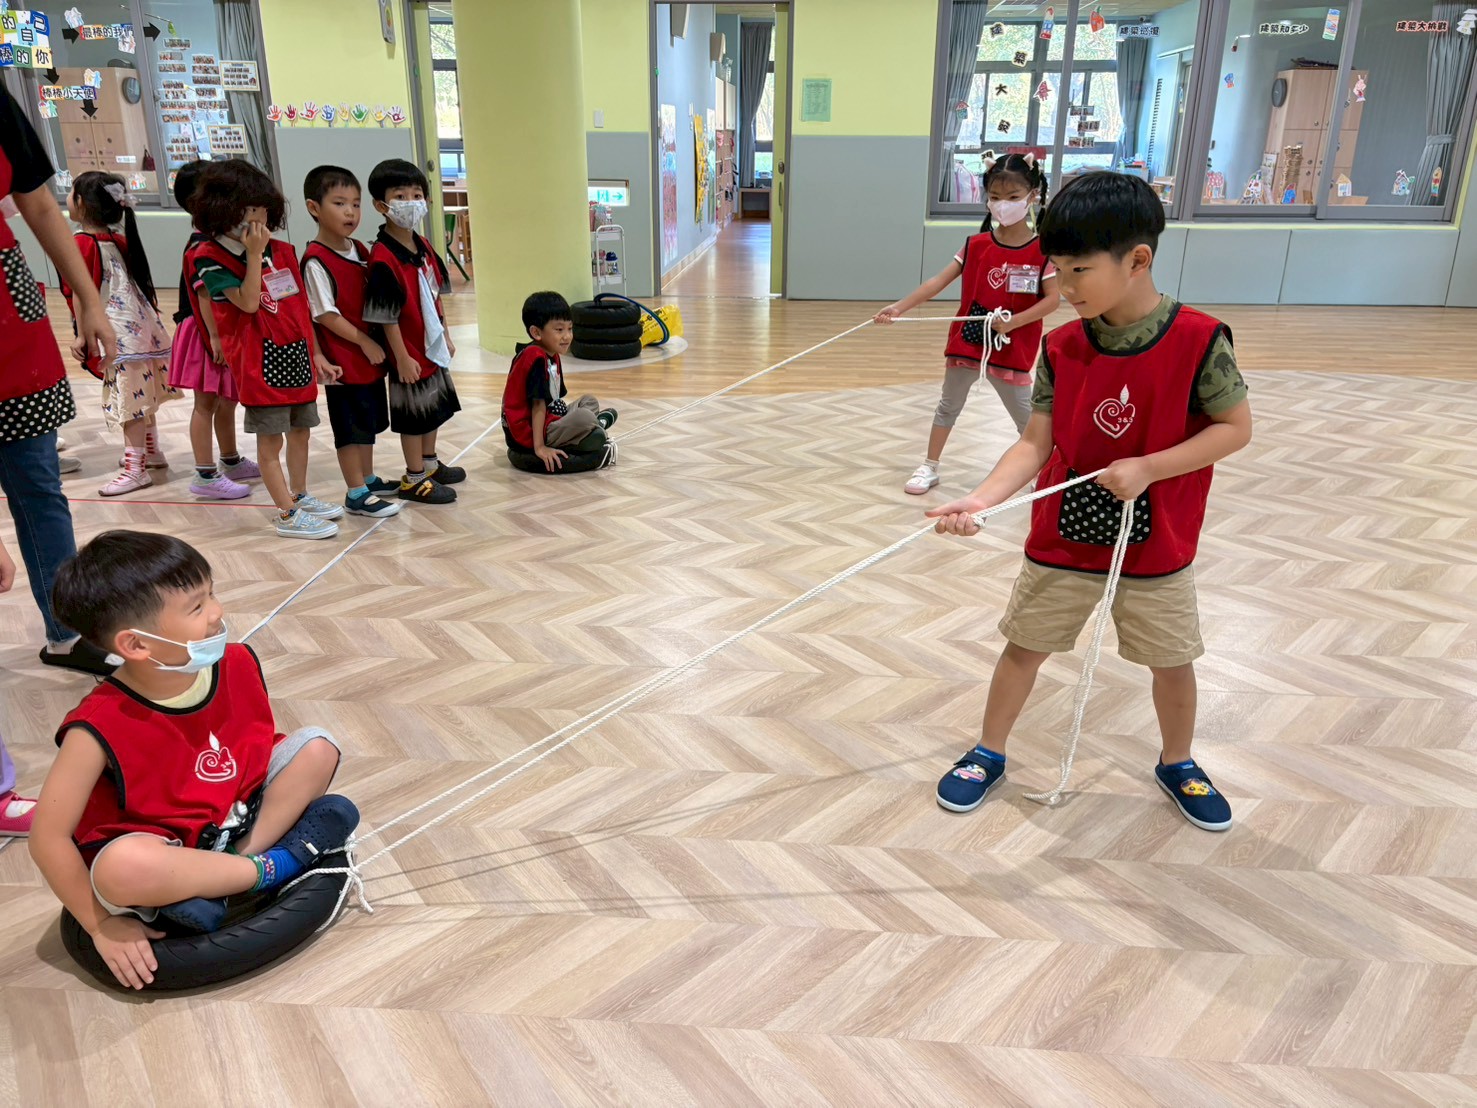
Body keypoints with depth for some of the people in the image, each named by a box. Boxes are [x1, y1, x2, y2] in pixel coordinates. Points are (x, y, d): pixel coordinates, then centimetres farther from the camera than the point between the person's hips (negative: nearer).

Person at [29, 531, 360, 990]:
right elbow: (49, 836, -18)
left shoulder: (238, 663, -11)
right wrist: (103, 925, -17)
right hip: (157, 848, -5)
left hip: (235, 814, 5)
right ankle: (271, 868, -15)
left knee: (317, 746, -10)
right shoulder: (101, 727, -24)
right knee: (121, 869, -39)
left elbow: (263, 743, 7)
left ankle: (222, 874, -17)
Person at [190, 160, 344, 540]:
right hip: (261, 362, -6)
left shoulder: (282, 251, 8)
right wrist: (254, 254, -20)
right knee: (270, 440, 0)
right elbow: (248, 302, -20)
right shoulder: (212, 258, -9)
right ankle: (288, 514, 6)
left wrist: (316, 354, 12)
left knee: (300, 432, 16)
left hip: (298, 358, 7)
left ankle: (300, 495, 33)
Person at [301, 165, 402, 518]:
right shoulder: (316, 260, -16)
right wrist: (364, 341, -16)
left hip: (370, 355, 8)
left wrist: (376, 344, 5)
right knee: (351, 428, 1)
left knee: (368, 422, 18)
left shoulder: (360, 250, 7)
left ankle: (368, 479, 33)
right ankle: (356, 495, 11)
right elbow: (325, 314, -17)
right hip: (343, 359, -8)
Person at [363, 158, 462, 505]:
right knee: (414, 416, 4)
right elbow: (386, 316, -21)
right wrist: (402, 358, -20)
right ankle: (414, 478, 18)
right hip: (409, 353, -8)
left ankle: (430, 463, 37)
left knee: (435, 407, 20)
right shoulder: (383, 259, -22)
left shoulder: (424, 248, 4)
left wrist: (445, 335, 16)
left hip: (432, 347, 8)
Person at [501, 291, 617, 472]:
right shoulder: (537, 358, -20)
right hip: (528, 435, -11)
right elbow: (538, 404, -24)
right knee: (584, 418, -29)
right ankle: (597, 426, 1)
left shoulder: (552, 356, 10)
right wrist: (539, 447, -26)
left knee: (590, 402, 19)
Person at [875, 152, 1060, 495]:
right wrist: (900, 306, -15)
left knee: (1027, 415, 7)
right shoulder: (976, 245, -2)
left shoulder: (1042, 249, -8)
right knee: (948, 406, 14)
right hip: (966, 342, 3)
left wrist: (1012, 322, -22)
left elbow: (1052, 299, -12)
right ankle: (929, 467, 26)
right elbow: (939, 281, -6)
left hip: (1011, 349, -3)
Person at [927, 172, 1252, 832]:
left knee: (1173, 660, 14)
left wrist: (1146, 468, -22)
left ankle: (1178, 764, 41)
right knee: (1024, 645, 11)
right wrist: (982, 499, -25)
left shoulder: (1199, 340, -16)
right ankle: (989, 754, 32)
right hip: (1063, 537, 2)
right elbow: (1035, 444, -9)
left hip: (1157, 545, -1)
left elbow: (1235, 428, -11)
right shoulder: (1062, 348, -8)